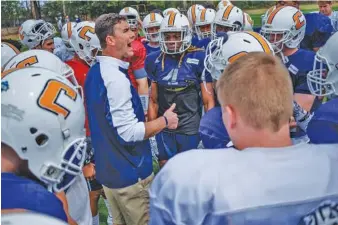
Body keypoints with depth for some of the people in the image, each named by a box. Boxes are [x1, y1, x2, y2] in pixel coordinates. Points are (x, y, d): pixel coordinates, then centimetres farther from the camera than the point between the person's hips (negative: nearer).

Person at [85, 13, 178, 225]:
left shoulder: (94, 72, 6)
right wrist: (164, 120, -11)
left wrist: (144, 116, 16)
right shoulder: (115, 78, -24)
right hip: (129, 174, -9)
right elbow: (129, 133, -25)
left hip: (107, 169, 9)